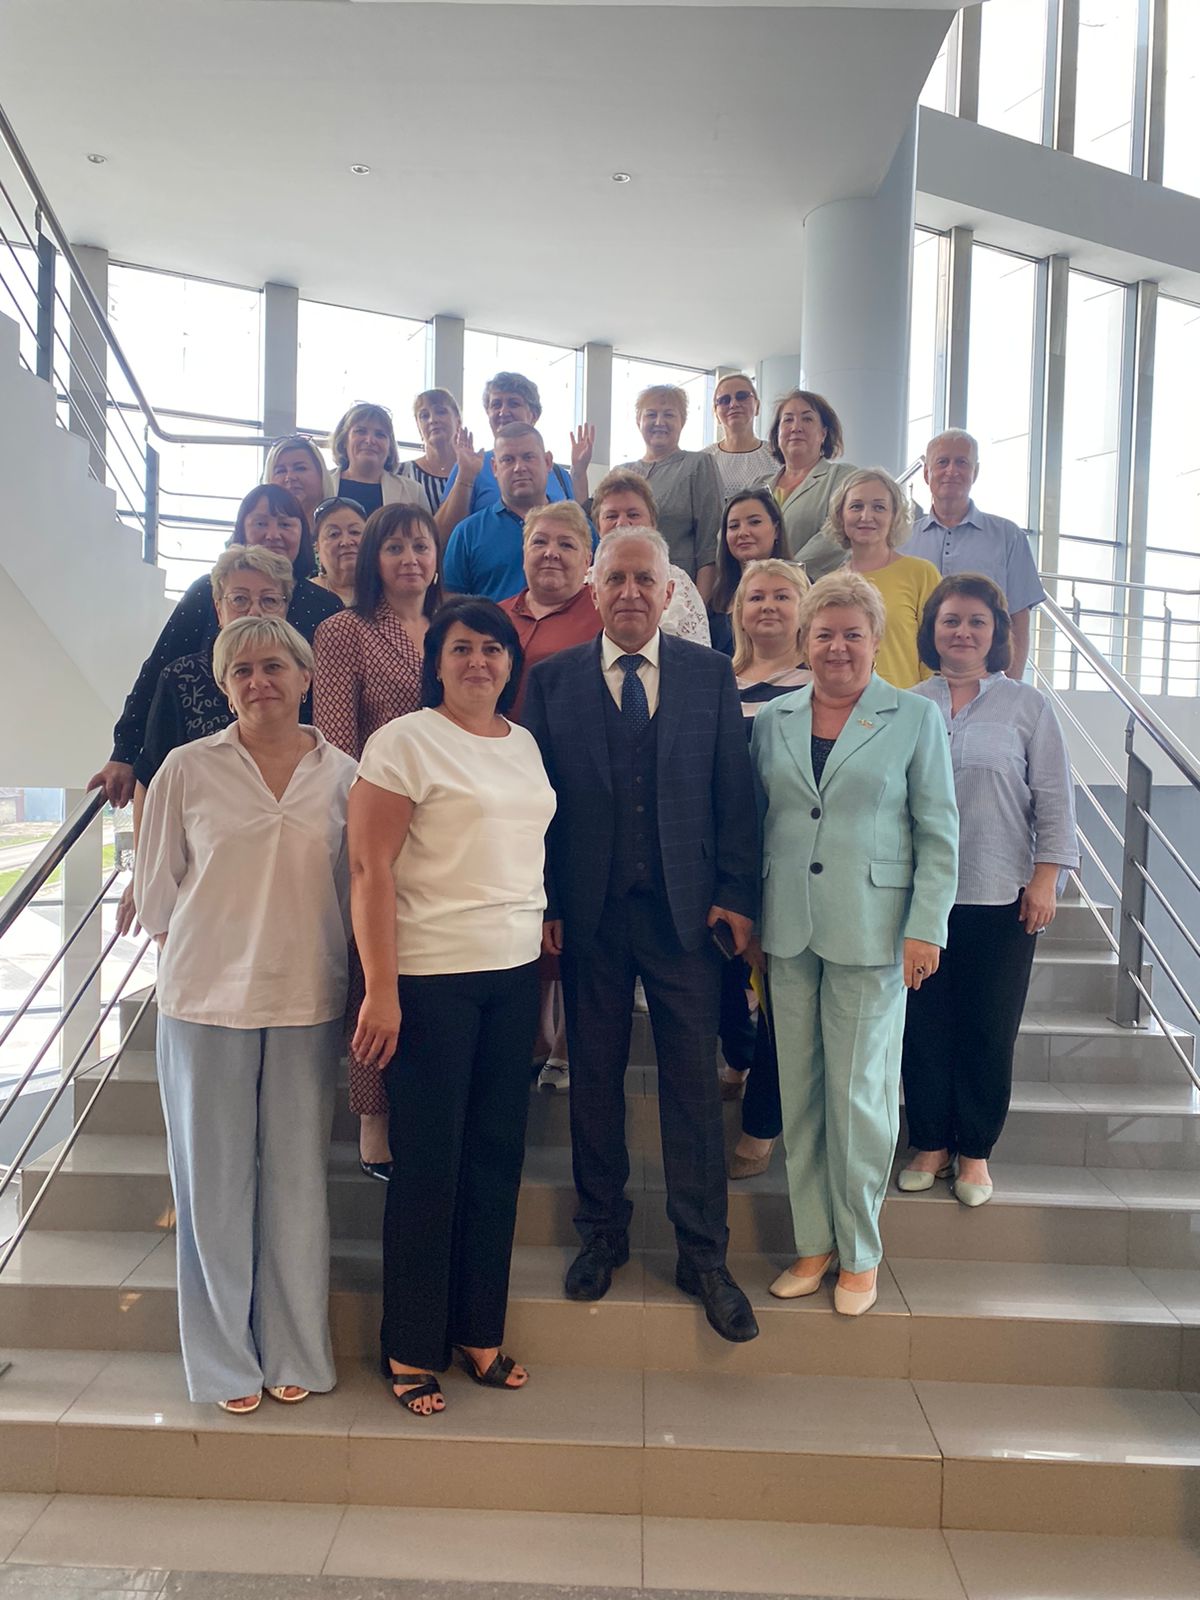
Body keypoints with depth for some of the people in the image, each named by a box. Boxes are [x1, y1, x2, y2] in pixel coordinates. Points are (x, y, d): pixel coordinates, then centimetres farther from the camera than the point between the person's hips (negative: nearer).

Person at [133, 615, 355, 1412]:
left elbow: (355, 889, 6)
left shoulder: (343, 774, 0)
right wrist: (196, 958, 6)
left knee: (297, 1179, 9)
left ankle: (293, 1353, 27)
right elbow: (157, 887, 5)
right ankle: (226, 1361, 25)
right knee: (215, 1182, 8)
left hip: (307, 1003, 1)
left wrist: (320, 963, 3)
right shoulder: (188, 769, -2)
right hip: (208, 1000, 0)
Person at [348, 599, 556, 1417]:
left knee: (497, 1157, 11)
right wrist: (381, 991, -15)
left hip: (516, 972, 6)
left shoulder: (524, 743, 11)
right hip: (431, 978, -5)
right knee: (428, 1164, 4)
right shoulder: (404, 742, -7)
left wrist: (542, 957, 9)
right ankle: (413, 1349, 20)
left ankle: (480, 1331, 27)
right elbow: (370, 871, -11)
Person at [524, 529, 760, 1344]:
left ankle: (704, 1253, 19)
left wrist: (737, 895, -4)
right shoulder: (552, 679, 4)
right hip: (588, 911, 1)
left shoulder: (711, 674, 4)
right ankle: (604, 1232, 29)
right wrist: (542, 903, -3)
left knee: (694, 1081, 5)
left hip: (685, 908, 0)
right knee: (595, 1078, 11)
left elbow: (735, 791, 2)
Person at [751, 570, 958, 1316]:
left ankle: (860, 1253, 20)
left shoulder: (916, 717, 0)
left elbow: (939, 833, -2)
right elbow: (756, 821, 12)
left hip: (871, 933, -3)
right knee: (799, 1093, 9)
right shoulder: (773, 719, 8)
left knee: (859, 1094, 2)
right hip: (789, 932, 3)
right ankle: (814, 1243, 23)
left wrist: (925, 929, -8)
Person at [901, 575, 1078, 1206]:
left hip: (1001, 896, -1)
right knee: (924, 1024, 7)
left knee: (990, 1029, 6)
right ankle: (930, 1143, 24)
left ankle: (974, 1150, 22)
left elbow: (1053, 800, 2)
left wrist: (1045, 879, -4)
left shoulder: (1027, 706, 3)